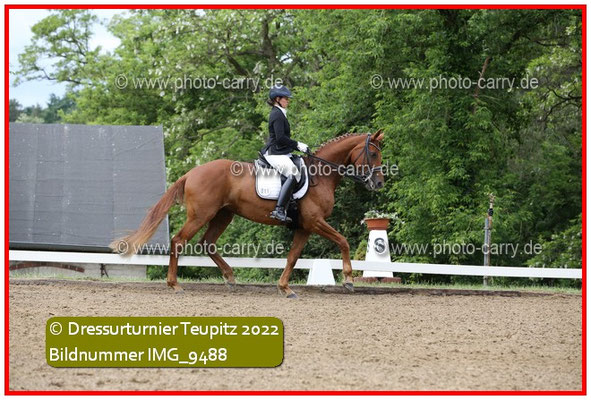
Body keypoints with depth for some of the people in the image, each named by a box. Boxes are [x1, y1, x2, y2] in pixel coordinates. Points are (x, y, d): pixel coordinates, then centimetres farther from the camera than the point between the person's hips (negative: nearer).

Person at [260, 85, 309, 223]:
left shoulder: (279, 113, 21)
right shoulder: (278, 114, -12)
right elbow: (280, 138, -20)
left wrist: (297, 146, 18)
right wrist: (298, 145, -13)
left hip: (280, 152, 11)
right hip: (275, 153, -11)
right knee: (293, 174, -28)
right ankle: (279, 210, -37)